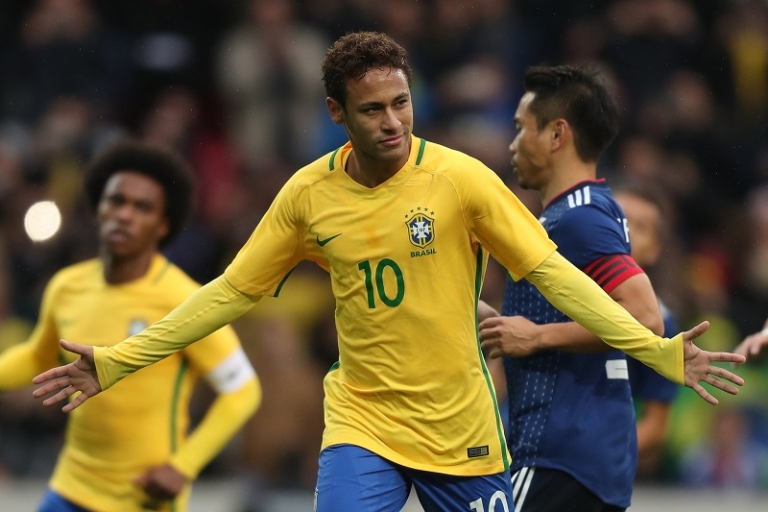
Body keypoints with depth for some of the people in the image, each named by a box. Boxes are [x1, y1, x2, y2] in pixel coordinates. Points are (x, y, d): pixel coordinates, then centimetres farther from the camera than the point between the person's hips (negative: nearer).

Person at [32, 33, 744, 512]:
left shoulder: (461, 179, -10)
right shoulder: (309, 194, -2)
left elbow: (552, 273, -8)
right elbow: (231, 293, 6)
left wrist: (659, 352, -17)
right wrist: (114, 363, 3)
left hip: (462, 433, -1)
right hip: (362, 424, 1)